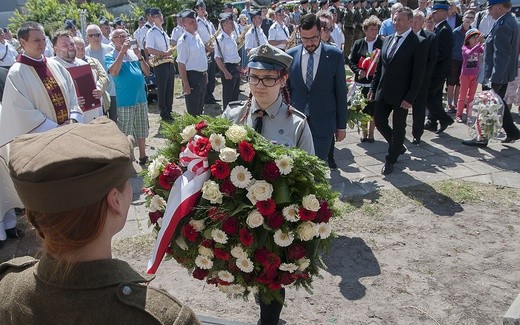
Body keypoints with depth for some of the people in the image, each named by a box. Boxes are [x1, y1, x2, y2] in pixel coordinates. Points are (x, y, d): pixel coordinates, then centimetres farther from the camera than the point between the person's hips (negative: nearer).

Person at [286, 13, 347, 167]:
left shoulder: (335, 55, -4)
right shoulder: (290, 55, 1)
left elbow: (341, 92, 0)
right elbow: (286, 89, 9)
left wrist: (342, 125, 2)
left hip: (323, 123, -1)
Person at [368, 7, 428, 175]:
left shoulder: (419, 43, -10)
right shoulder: (388, 39, 10)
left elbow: (418, 73, -14)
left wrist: (410, 98, -17)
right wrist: (373, 88, 9)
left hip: (401, 95, -6)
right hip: (383, 92, 6)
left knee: (398, 128, 6)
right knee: (379, 121, 10)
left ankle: (391, 160, 24)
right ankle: (399, 146, 33)